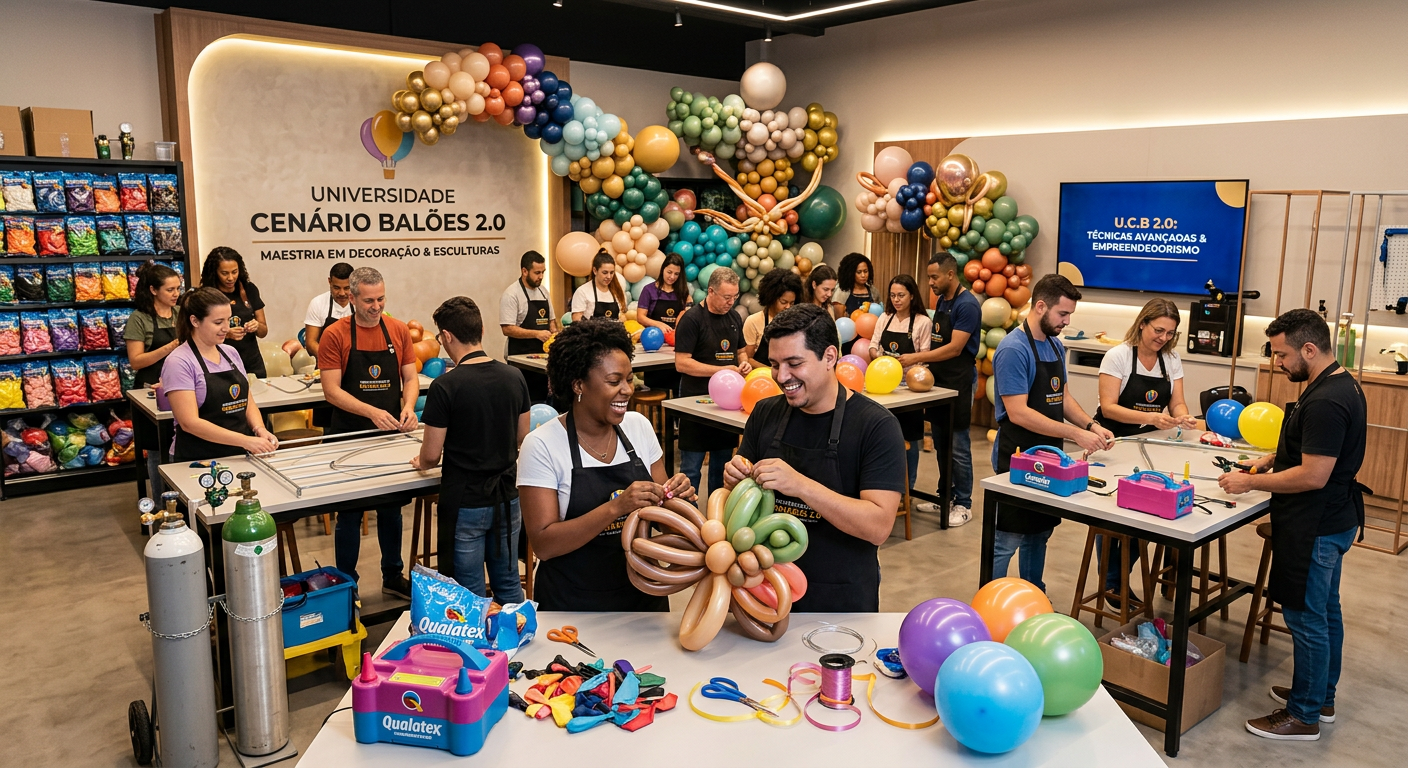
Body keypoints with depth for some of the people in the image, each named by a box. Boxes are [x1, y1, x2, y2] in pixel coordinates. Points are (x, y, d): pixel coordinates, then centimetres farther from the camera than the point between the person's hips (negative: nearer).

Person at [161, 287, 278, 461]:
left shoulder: (231, 353, 12)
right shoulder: (179, 362, -7)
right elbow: (189, 422, -15)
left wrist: (260, 430, -5)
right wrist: (245, 441, -22)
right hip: (198, 461, -5)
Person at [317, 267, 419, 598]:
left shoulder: (398, 331, 2)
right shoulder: (335, 335, -8)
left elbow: (411, 377, 5)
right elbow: (331, 391, -13)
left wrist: (408, 407, -16)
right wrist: (371, 412, -25)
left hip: (391, 434, 3)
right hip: (350, 435, -3)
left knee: (391, 510, 15)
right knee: (350, 514, 8)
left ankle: (393, 576, 30)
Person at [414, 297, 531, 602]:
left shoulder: (445, 386, -18)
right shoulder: (514, 377, -3)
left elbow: (431, 455, -12)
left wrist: (420, 462, 10)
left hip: (465, 504, -5)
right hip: (507, 497, 5)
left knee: (471, 596, 9)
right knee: (509, 585, 18)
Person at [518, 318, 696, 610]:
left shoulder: (639, 426, -2)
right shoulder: (541, 445, -15)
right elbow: (543, 544, -20)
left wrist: (676, 496, -16)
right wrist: (616, 507, -30)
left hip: (643, 595, 4)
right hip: (571, 606, -4)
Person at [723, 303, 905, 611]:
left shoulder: (876, 426, -16)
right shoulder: (765, 413, -2)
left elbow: (879, 526, -24)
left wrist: (801, 485, -33)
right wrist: (736, 479, -15)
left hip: (842, 600, -4)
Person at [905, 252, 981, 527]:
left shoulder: (967, 304, -15)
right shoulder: (941, 301, 11)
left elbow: (955, 348, -22)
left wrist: (916, 358, -24)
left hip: (959, 383, -8)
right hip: (938, 380, 8)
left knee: (958, 446, -1)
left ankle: (963, 504, 8)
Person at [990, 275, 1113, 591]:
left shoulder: (1055, 345, 9)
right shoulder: (1014, 349, -19)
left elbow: (1062, 397, 15)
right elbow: (1018, 413, -24)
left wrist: (1092, 426, -2)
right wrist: (1076, 434, -25)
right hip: (1018, 459, -8)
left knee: (1039, 535, 19)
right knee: (1006, 542, 0)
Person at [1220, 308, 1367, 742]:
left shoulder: (1325, 402, -26)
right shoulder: (1341, 384, 8)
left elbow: (1313, 475, -27)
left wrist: (1250, 483, -18)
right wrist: (1272, 458, 10)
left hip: (1316, 528, -11)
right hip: (1333, 521, 11)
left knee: (1306, 619, 1)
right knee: (1326, 611, 20)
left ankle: (1304, 717, 13)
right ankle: (1322, 697, 36)